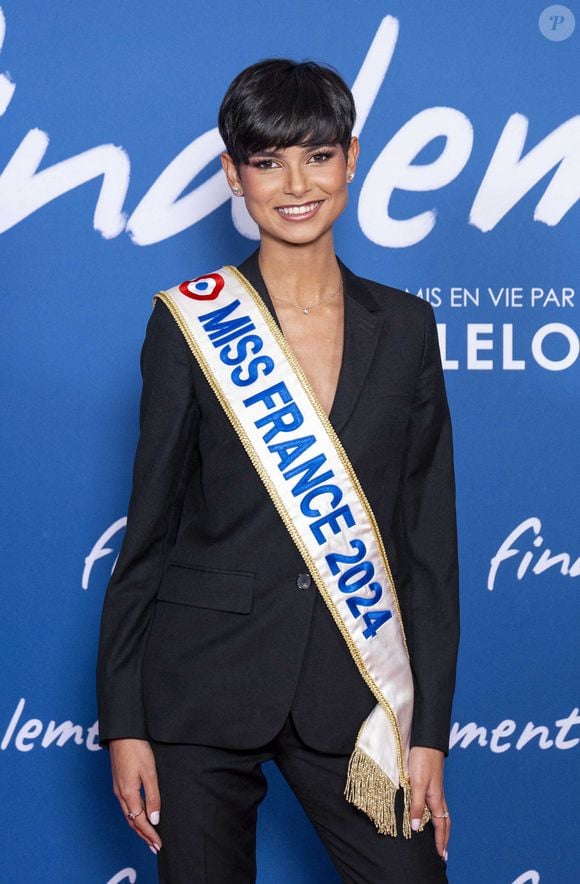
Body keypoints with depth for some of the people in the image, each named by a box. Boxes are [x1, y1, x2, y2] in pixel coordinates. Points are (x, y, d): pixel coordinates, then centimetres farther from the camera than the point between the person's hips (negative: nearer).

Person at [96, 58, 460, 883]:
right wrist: (123, 721, -2)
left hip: (348, 689, 2)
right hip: (204, 683, -1)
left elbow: (430, 541, 5)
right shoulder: (188, 321, -1)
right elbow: (149, 530, 1)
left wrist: (430, 731, 1)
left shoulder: (405, 328, 5)